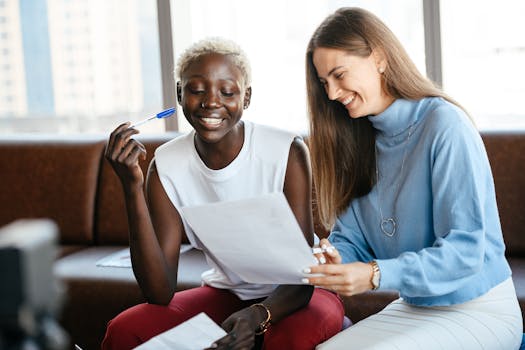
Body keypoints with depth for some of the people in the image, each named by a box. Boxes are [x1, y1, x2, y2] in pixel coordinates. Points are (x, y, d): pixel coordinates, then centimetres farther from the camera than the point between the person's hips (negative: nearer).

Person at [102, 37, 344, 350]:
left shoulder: (288, 152, -20)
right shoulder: (166, 166, -10)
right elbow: (160, 292, -17)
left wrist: (257, 315, -41)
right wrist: (133, 189, -26)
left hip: (292, 297, -3)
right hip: (226, 293, 3)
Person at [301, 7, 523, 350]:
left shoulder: (445, 125, -16)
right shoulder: (362, 139, 7)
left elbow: (466, 249, -21)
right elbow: (350, 240, 4)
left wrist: (376, 275, -31)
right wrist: (332, 260, -20)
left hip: (478, 311, -6)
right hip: (413, 308, 6)